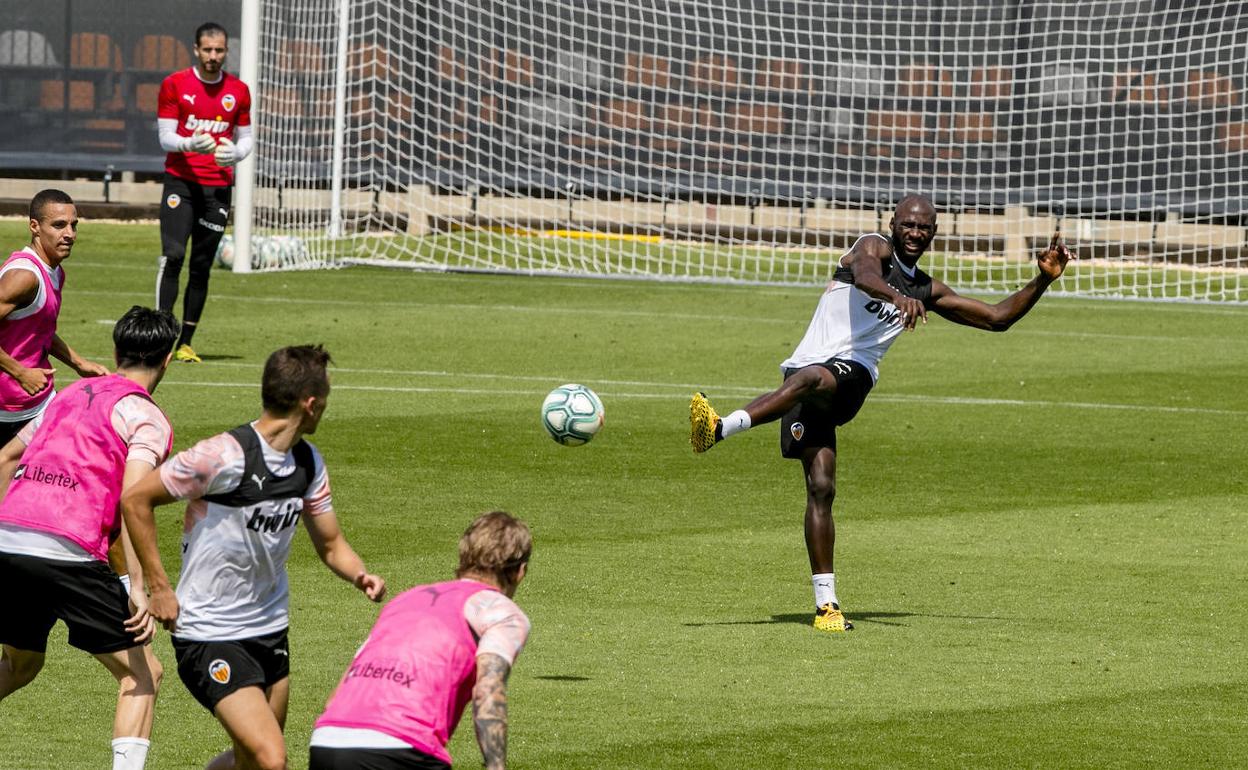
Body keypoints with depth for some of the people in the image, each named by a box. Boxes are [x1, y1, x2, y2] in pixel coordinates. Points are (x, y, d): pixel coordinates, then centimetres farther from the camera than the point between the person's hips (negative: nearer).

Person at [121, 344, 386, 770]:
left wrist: (360, 575, -9)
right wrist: (159, 587, -15)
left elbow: (330, 544, 14)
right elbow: (135, 500, -15)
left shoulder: (309, 464, 4)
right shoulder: (225, 456, -21)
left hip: (270, 630, 8)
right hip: (210, 635, -8)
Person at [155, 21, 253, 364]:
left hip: (218, 187, 3)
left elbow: (246, 138, 16)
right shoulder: (174, 85, 0)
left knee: (202, 267, 3)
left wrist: (234, 153, -8)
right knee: (173, 255, -16)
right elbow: (165, 137, -1)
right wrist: (191, 144, -22)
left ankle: (185, 343, 8)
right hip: (180, 183, -3)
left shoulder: (238, 91, 8)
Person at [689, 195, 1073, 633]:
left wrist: (1043, 280, 18)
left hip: (851, 374, 3)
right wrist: (899, 297, -39)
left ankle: (720, 429, -47)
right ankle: (826, 604, -14)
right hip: (807, 367, -3)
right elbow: (864, 276, -18)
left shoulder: (928, 292, 21)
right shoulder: (874, 248, 8)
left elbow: (997, 318, 28)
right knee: (821, 486, -15)